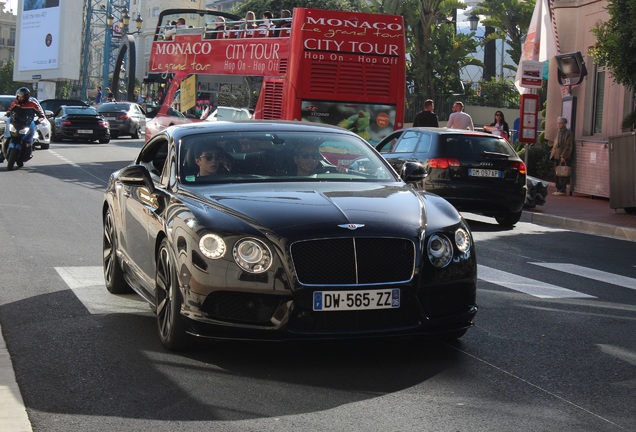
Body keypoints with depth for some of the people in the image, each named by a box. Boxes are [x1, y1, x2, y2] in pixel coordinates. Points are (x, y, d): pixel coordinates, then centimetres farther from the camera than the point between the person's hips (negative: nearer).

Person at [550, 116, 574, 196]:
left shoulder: (568, 133, -9)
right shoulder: (559, 132, 19)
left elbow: (569, 147, -14)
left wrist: (563, 156, -19)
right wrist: (552, 153, 15)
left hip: (563, 157, -9)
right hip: (557, 156, 9)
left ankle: (562, 190, -4)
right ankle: (558, 189, 17)